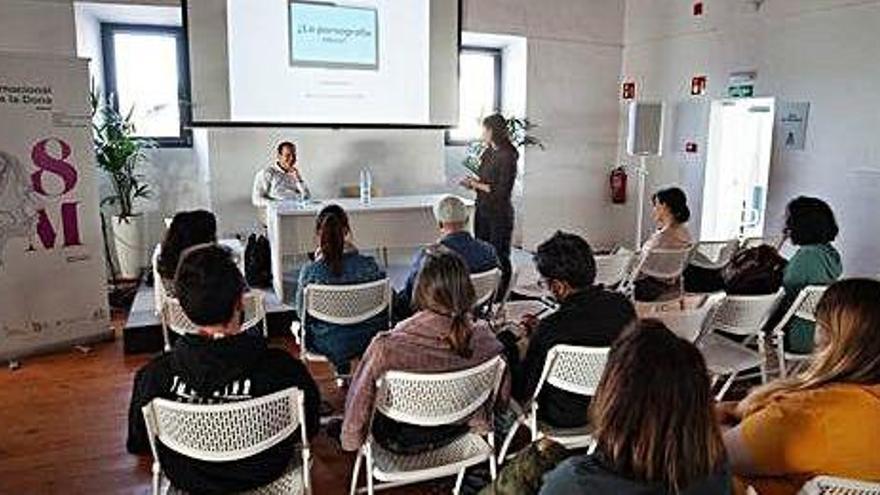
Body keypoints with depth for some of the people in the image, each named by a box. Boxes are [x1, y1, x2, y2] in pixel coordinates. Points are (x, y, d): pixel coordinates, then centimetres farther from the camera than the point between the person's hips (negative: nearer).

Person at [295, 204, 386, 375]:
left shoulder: (309, 271, -21)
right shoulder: (369, 265, -19)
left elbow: (301, 312, -5)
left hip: (327, 345, 0)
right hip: (367, 341, 1)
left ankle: (340, 363, 38)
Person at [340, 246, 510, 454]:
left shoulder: (386, 348, -36)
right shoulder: (483, 338, -26)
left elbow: (359, 404, -20)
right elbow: (501, 399, -8)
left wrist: (350, 439, 2)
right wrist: (478, 419, 14)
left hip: (401, 443, -3)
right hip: (454, 433, 3)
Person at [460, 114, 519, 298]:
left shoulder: (507, 156, -15)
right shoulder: (488, 153, 10)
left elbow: (502, 190, -19)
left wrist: (477, 184, -13)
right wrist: (472, 182, 1)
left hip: (499, 214, -9)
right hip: (483, 210, 9)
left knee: (499, 256, 1)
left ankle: (502, 295, 14)